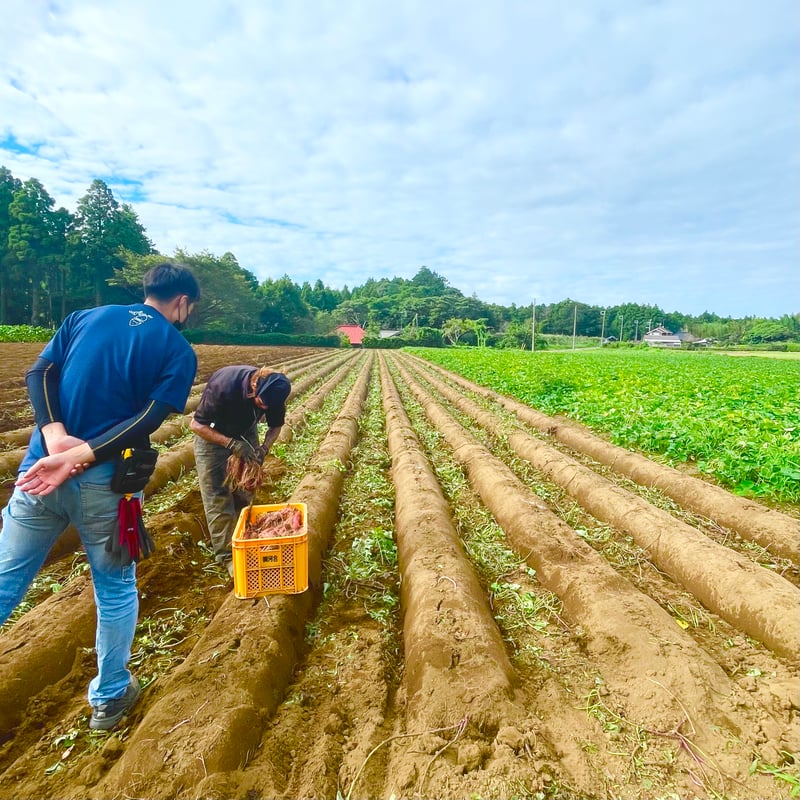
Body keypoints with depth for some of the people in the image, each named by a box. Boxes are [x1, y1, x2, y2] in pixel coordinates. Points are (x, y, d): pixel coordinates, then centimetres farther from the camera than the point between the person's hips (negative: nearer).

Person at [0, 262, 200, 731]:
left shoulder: (86, 317, 11)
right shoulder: (179, 350, -1)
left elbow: (38, 373, -1)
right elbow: (150, 419, -15)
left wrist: (55, 436, -12)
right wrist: (81, 458, -16)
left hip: (41, 467, 3)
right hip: (106, 483, -3)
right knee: (116, 587, 16)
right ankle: (110, 696, 34)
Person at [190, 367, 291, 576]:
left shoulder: (273, 392, -25)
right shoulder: (223, 386, -39)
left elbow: (276, 425, -7)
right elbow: (197, 425, -29)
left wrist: (265, 447, -26)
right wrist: (232, 444, -39)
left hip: (246, 433, 4)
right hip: (212, 435, -4)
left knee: (245, 493, 9)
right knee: (217, 497, -6)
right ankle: (226, 555, 4)